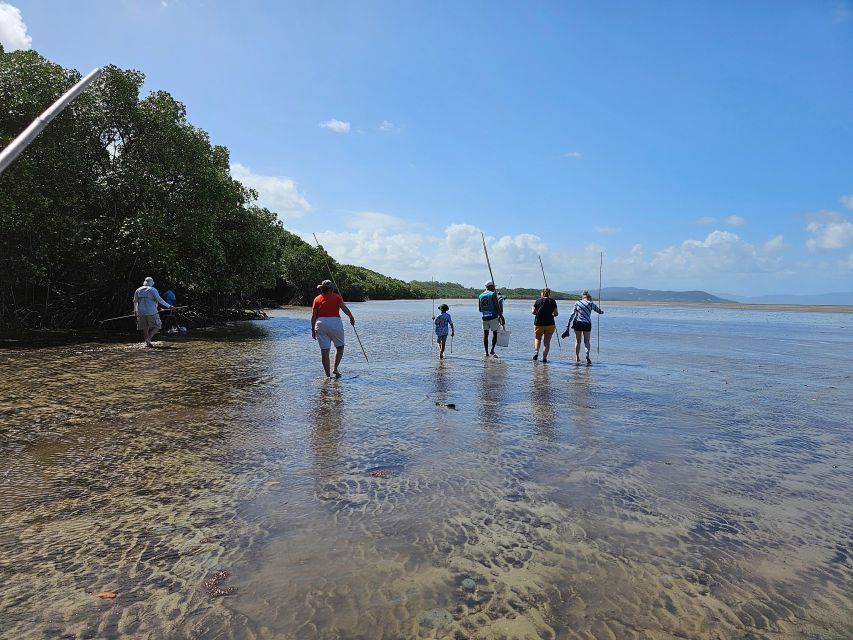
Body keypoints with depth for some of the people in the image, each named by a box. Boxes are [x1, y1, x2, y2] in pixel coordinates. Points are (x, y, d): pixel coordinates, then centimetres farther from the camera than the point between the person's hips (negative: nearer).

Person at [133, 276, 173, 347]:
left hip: (141, 312, 5)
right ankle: (148, 339, -15)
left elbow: (135, 301, 20)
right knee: (156, 327, 3)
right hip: (151, 312, -5)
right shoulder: (153, 290, -6)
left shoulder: (138, 290, 12)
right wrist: (168, 306, -10)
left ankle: (147, 342, 13)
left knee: (145, 328, 13)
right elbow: (159, 300, -14)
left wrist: (135, 310, 33)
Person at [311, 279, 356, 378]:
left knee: (324, 351, 5)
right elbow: (344, 308, -9)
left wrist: (313, 330, 13)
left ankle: (328, 375, 6)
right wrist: (352, 317, 6)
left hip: (320, 324, 3)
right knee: (340, 347, 15)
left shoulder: (317, 299, 11)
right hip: (335, 323, -2)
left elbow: (313, 316, 8)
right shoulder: (336, 297, 3)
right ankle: (335, 368, 0)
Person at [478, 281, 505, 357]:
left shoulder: (480, 296, 10)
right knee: (495, 333, 6)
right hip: (493, 317, -5)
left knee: (485, 335, 7)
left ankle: (487, 353, 9)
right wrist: (501, 317, -8)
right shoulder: (493, 294, -6)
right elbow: (497, 307, -11)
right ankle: (492, 351, -6)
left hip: (484, 317, 5)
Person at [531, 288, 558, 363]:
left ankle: (536, 352, -2)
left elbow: (533, 312, -2)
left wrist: (532, 309, 19)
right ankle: (544, 358, 2)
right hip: (550, 324, 0)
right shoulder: (553, 301, 1)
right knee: (547, 342, 6)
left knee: (537, 339, 20)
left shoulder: (538, 300, -1)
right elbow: (556, 313, -2)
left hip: (538, 323, 0)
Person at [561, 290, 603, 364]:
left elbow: (572, 315, 2)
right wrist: (602, 311, 38)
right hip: (587, 324, -1)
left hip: (577, 323, 1)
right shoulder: (591, 303, 3)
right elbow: (600, 311, 13)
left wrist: (568, 325, 1)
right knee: (586, 341, 10)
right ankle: (587, 355, -15)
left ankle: (577, 358, 16)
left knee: (578, 341, 14)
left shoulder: (577, 303, 7)